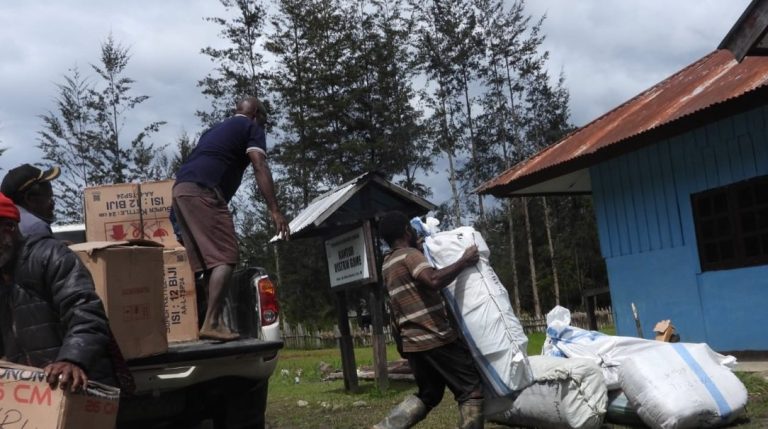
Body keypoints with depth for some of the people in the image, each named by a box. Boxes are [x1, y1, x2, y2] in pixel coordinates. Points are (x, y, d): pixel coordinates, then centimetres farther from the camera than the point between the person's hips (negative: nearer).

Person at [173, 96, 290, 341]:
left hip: (180, 188, 9)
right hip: (202, 191, -8)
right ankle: (212, 323, -20)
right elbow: (259, 167, -4)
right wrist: (274, 210, -12)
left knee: (208, 259, 10)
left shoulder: (216, 129, 35)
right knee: (225, 258, -11)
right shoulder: (251, 127, 11)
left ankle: (213, 320, 7)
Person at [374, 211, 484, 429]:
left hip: (413, 342, 9)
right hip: (436, 338, -9)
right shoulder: (410, 254, -10)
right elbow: (434, 280, -29)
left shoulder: (388, 264, 17)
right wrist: (464, 262, -20)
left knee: (428, 395, 21)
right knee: (471, 391, 1)